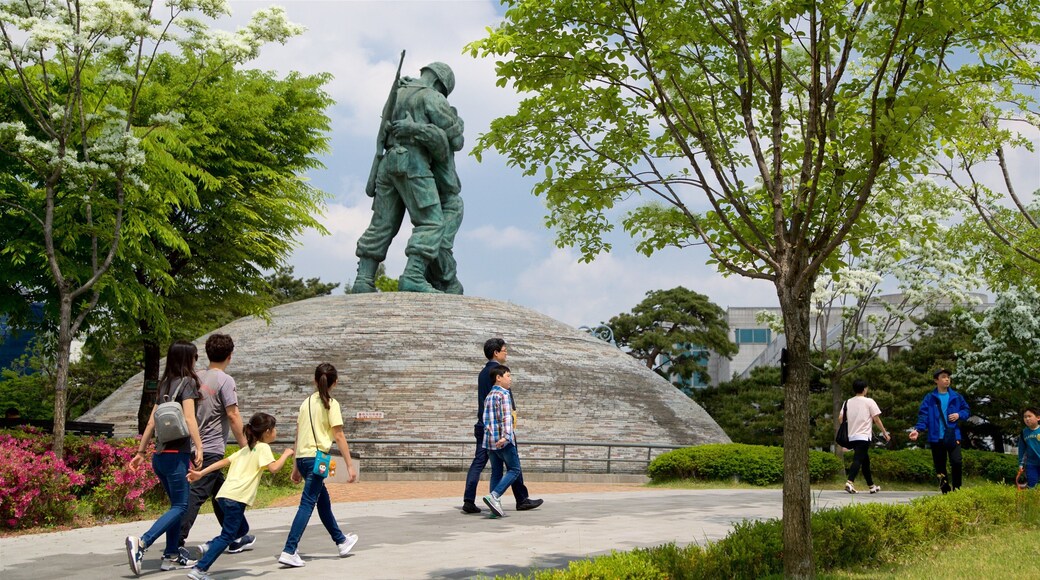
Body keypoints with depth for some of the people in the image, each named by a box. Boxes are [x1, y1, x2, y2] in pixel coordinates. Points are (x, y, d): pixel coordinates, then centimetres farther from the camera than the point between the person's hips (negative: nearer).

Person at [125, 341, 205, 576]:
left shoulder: (165, 384, 15)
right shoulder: (187, 382, -6)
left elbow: (152, 420, 16)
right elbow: (189, 418, -17)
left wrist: (141, 451, 19)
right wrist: (199, 447, -23)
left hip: (160, 455, 8)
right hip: (176, 454, -8)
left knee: (177, 505, 15)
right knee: (180, 506, -5)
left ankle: (172, 556, 14)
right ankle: (141, 542, -21)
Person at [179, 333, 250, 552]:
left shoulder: (198, 378, 9)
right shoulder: (225, 380, -11)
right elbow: (233, 415, -14)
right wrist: (245, 446, -8)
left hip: (197, 445, 8)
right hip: (212, 448, -8)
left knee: (219, 492, 16)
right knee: (197, 494, -10)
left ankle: (235, 538, 25)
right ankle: (177, 541, -15)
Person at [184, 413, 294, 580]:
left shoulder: (247, 448, 23)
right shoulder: (263, 447, -1)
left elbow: (224, 461, 16)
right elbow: (273, 468, -17)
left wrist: (201, 473, 11)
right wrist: (286, 454, -1)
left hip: (225, 495, 9)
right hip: (236, 497, -9)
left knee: (242, 529, 24)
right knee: (227, 536, -5)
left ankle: (208, 547, 9)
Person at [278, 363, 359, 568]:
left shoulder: (306, 402, 13)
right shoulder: (331, 404, -4)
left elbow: (298, 436, 15)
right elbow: (338, 437, -9)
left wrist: (296, 466, 21)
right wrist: (350, 465, -7)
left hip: (302, 457, 7)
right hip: (317, 457, -7)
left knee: (324, 501, 19)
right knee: (307, 504, -7)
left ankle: (341, 541, 34)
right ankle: (289, 551, -14)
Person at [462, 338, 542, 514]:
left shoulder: (483, 372, 15)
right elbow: (506, 396, -17)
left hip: (483, 425, 8)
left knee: (478, 462, 2)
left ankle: (469, 501, -6)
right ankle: (522, 499, 12)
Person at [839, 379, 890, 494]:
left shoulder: (848, 402, 10)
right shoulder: (869, 401, -3)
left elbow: (840, 418, 4)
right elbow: (876, 419, -3)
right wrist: (885, 433, 6)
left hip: (852, 437, 6)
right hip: (864, 436, -6)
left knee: (865, 460, 18)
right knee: (858, 460, -14)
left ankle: (872, 486, 25)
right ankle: (849, 482, -33)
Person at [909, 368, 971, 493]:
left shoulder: (956, 397, 7)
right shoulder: (930, 398, 2)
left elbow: (967, 411, 16)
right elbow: (923, 416, -4)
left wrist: (959, 415, -6)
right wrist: (917, 430, -19)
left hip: (953, 437, 0)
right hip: (936, 438, 0)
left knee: (956, 462, -17)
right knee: (940, 467, 5)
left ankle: (956, 490, -4)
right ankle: (945, 492, 16)